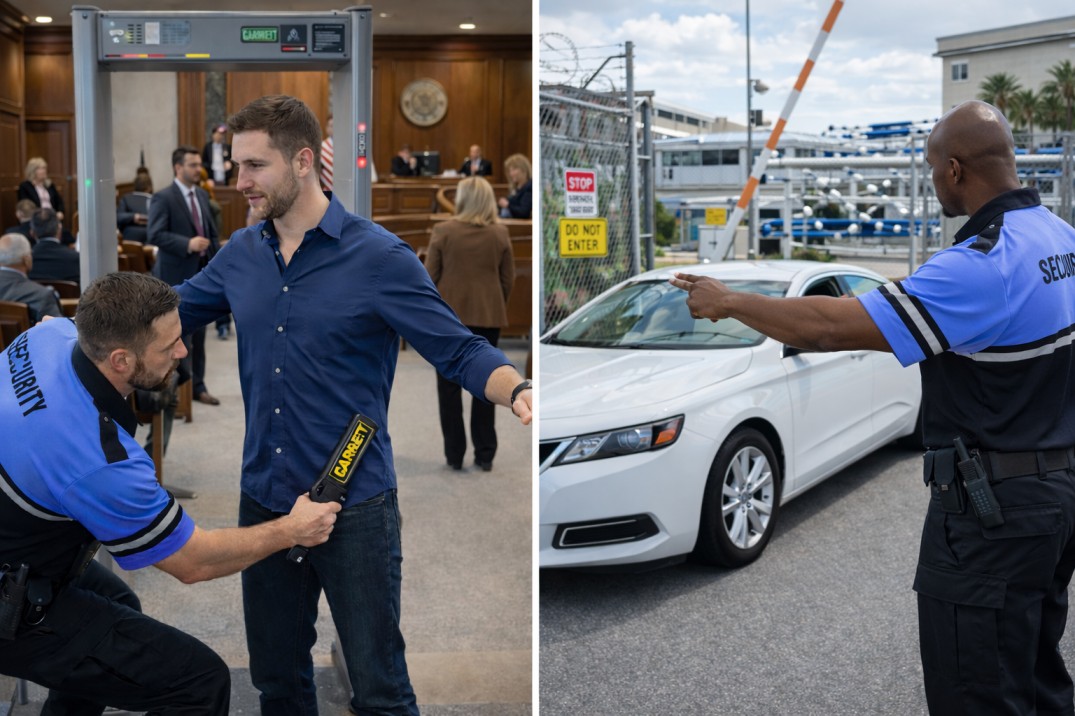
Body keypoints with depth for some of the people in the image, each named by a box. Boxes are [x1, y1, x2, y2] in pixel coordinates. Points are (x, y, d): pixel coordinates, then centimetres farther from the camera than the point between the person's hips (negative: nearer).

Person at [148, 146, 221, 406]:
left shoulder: (202, 195, 12)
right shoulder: (163, 197, -10)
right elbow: (155, 234, -18)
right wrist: (187, 244, -27)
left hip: (202, 273, 6)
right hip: (176, 275, -6)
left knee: (198, 334, 11)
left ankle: (197, 386, 20)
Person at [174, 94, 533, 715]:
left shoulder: (379, 257, -10)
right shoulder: (241, 255, 6)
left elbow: (460, 350, -11)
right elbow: (169, 313, 20)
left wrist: (518, 392, -30)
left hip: (354, 509, -5)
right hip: (264, 502, 5)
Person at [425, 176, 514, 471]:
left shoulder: (443, 231, -6)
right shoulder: (500, 233, 0)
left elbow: (429, 276, -4)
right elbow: (508, 279, 3)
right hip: (488, 315, 2)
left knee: (449, 384, 8)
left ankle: (454, 454, 10)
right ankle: (485, 454, 11)